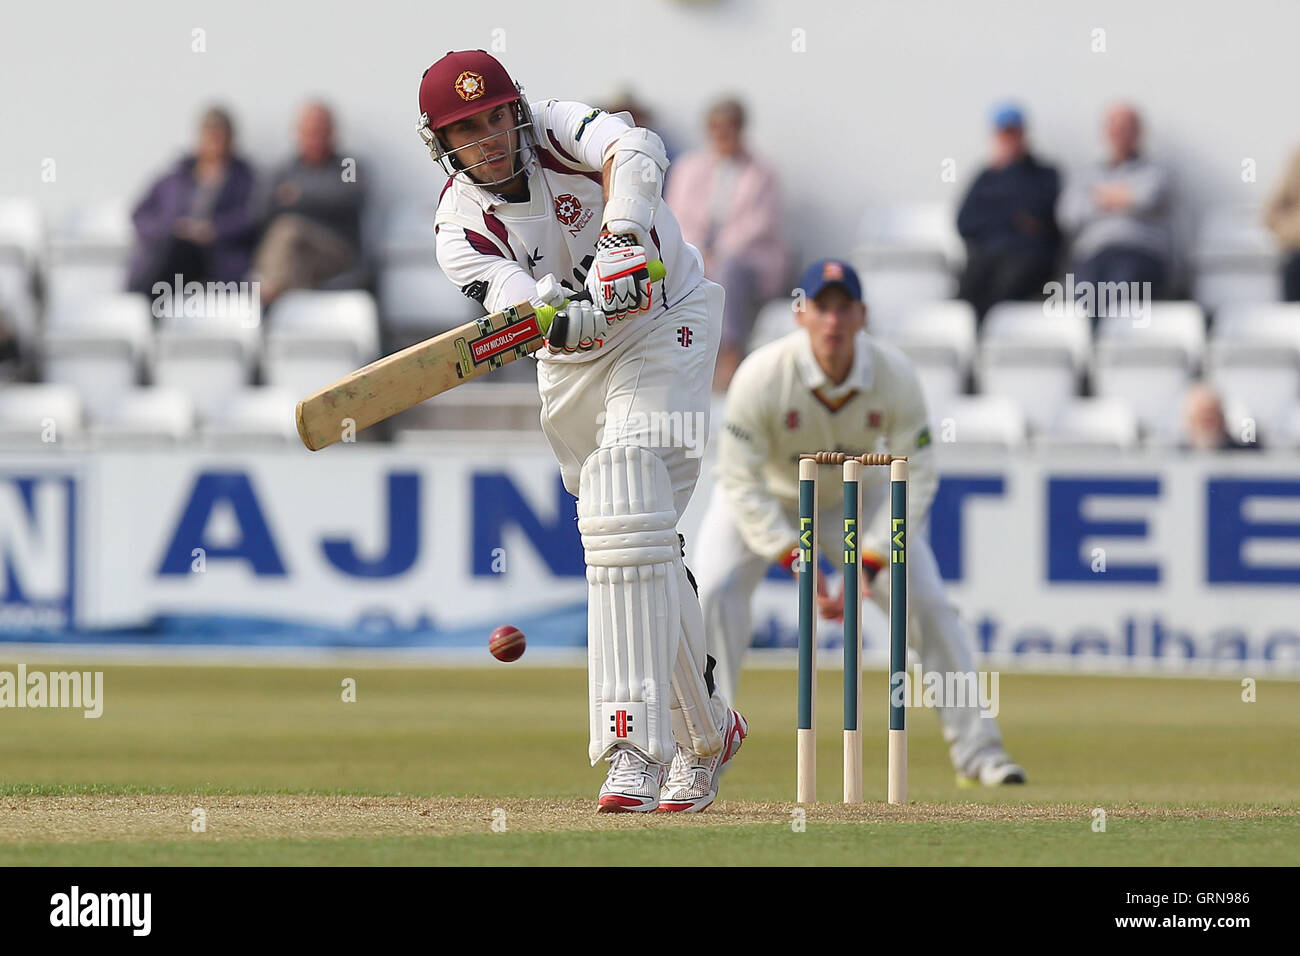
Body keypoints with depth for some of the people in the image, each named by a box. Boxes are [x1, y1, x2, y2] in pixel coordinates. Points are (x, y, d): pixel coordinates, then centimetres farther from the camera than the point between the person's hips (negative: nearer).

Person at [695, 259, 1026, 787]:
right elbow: (741, 483, -28)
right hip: (766, 497, -2)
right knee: (716, 590, -23)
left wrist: (868, 564, -29)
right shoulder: (761, 376, -34)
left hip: (857, 496, 2)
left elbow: (916, 477, -20)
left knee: (927, 599, -9)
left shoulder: (895, 376, -27)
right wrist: (795, 559, -35)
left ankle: (976, 747, 3)